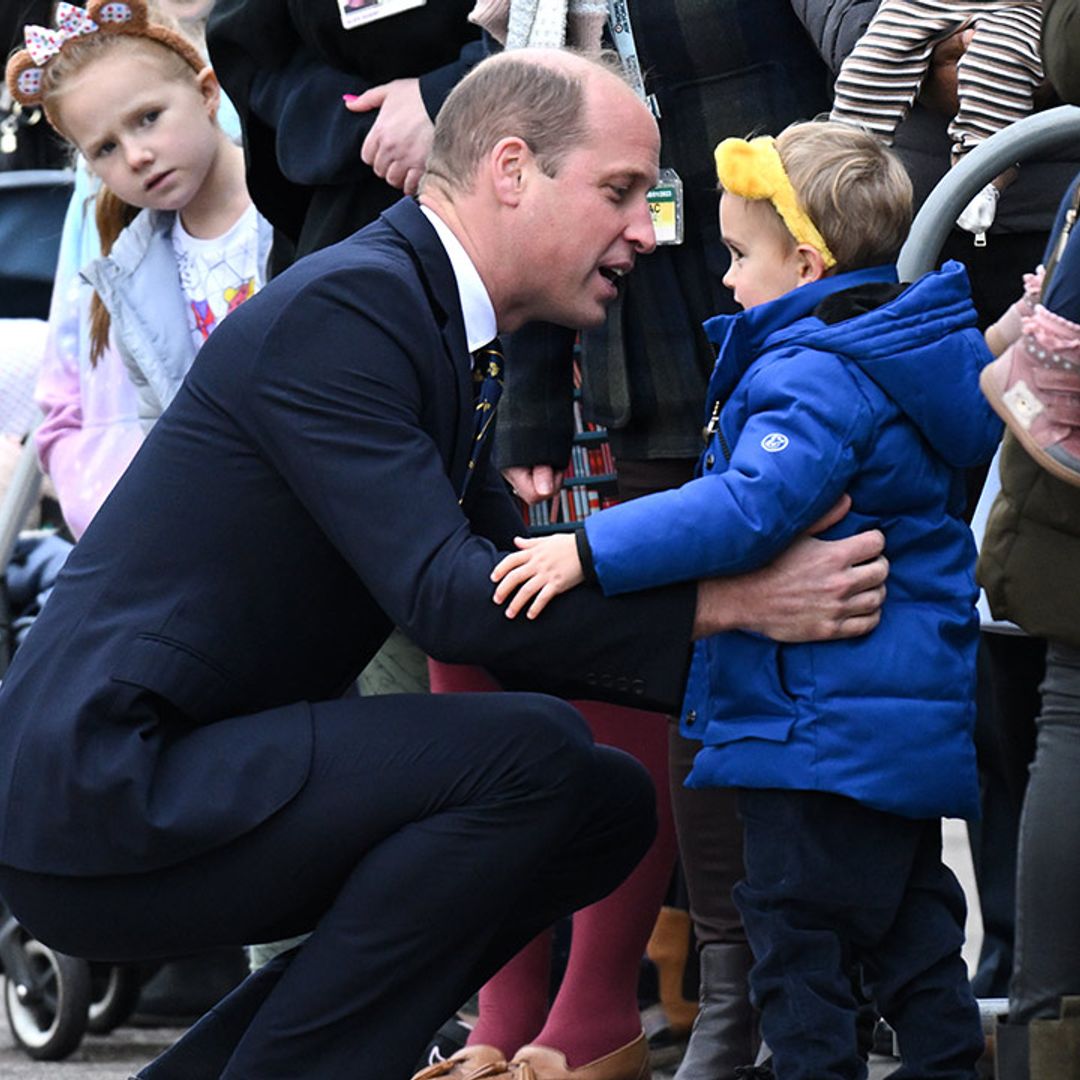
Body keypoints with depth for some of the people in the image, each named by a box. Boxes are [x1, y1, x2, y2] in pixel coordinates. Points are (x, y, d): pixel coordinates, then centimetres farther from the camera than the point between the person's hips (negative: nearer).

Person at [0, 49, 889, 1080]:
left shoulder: (412, 308, 16)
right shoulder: (343, 306, -15)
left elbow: (519, 615, 16)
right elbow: (444, 595, -24)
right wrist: (732, 604, -24)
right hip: (100, 793, -10)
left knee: (606, 802, 11)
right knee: (531, 755, -23)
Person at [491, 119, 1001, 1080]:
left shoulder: (817, 377, -19)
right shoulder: (899, 360, 12)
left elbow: (752, 506, -33)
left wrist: (592, 550, -33)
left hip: (823, 728, -10)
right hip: (916, 716, 10)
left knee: (797, 930, -4)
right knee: (909, 927, 18)